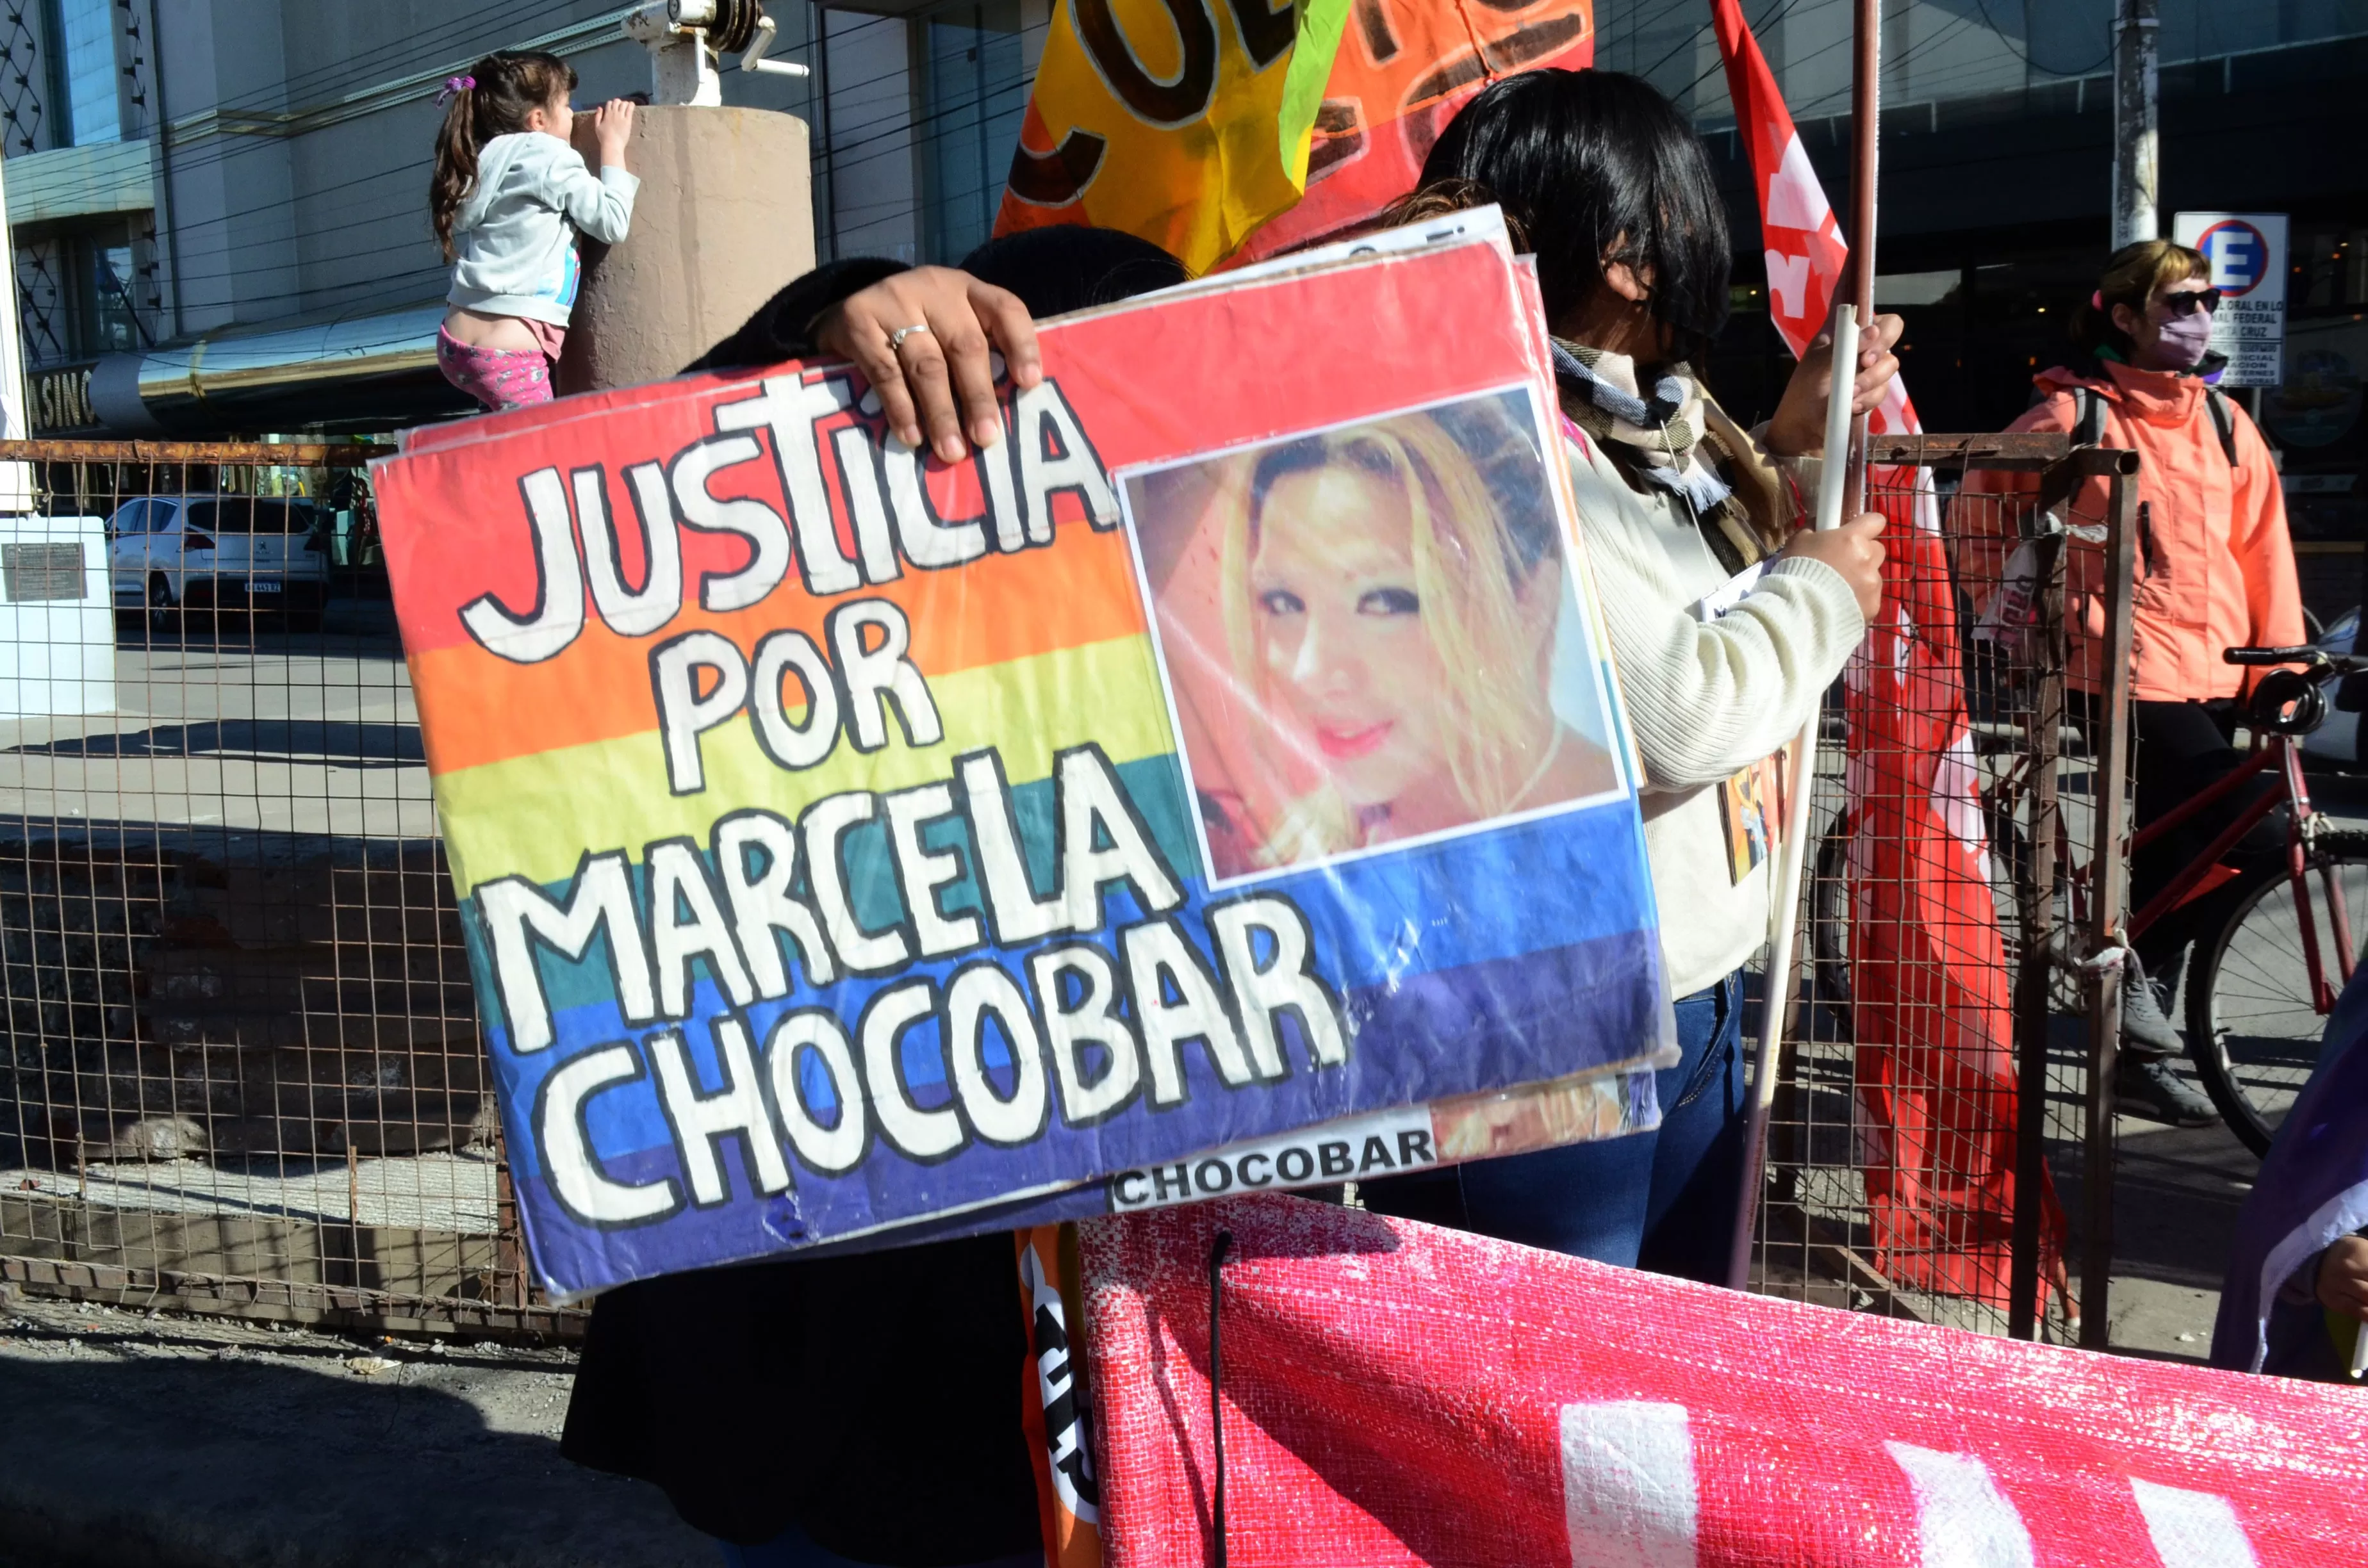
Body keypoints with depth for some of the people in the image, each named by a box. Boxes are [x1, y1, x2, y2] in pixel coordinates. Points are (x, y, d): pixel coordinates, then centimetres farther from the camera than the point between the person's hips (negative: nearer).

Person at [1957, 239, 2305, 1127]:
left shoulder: (2226, 423, 12)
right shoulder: (2075, 413, -3)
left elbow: (2263, 546, 12)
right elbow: (1983, 502, 5)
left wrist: (2284, 661, 5)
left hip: (2215, 677, 6)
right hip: (2127, 671, -6)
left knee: (2174, 855, 10)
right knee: (2260, 839, -18)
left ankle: (2139, 1056, 21)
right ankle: (2135, 961, 4)